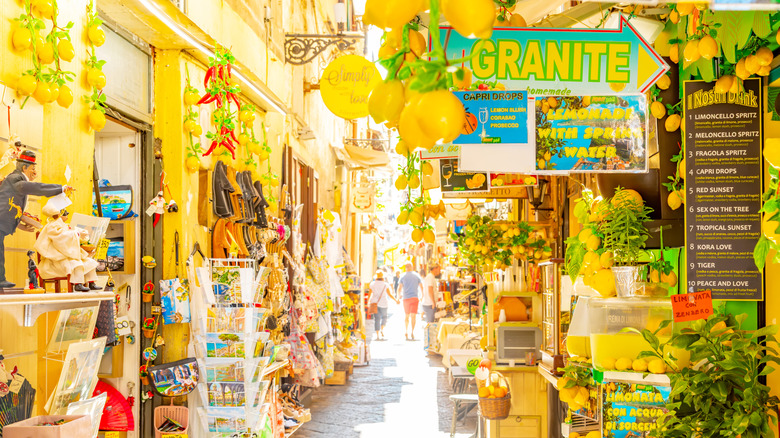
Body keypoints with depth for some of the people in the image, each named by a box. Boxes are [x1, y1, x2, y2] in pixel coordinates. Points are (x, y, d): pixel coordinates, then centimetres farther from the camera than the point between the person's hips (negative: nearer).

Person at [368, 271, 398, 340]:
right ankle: (382, 329, 3)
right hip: (383, 303, -1)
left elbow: (370, 294, 6)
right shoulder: (385, 284, -2)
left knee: (377, 319, 3)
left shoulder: (372, 284, 3)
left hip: (374, 303, 1)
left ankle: (378, 335, -3)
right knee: (384, 317, 21)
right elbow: (390, 294, -4)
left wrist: (368, 301, 21)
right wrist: (396, 300, 6)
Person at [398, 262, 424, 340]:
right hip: (414, 297, -1)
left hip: (406, 298, 1)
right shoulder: (417, 276, 4)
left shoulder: (403, 277, 4)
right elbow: (421, 287, 6)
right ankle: (412, 332, -14)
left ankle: (406, 331, 11)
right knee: (413, 315, -3)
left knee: (406, 315, 13)